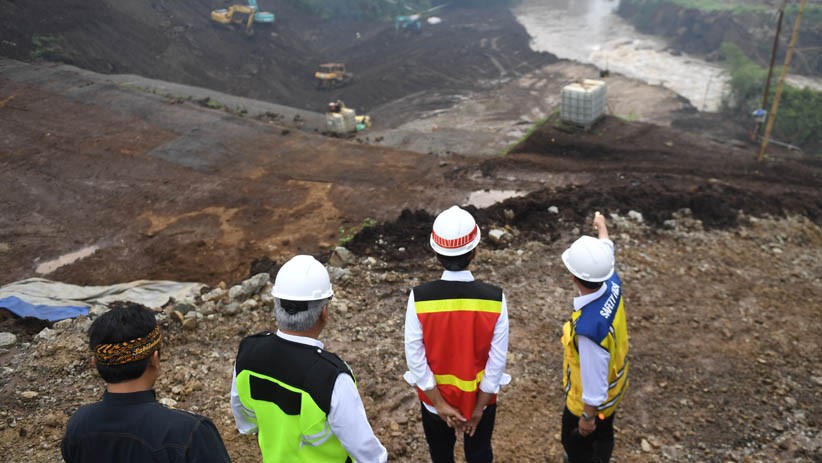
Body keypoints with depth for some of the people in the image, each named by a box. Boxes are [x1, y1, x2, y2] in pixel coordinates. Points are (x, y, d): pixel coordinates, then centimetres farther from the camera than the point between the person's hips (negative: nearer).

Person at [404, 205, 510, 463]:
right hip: (479, 397, 0)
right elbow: (497, 360, -17)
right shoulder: (494, 299, -23)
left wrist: (440, 403, -9)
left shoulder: (419, 298, -24)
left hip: (435, 398, 0)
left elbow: (415, 357, -18)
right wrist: (478, 407, -6)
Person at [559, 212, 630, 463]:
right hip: (614, 384, 7)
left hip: (592, 399, -7)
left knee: (576, 442, 22)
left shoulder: (589, 328, -45)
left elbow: (594, 381, -32)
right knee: (603, 434, 32)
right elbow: (607, 248, 2)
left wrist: (588, 416, -15)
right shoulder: (612, 284, -22)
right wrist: (602, 227, 22)